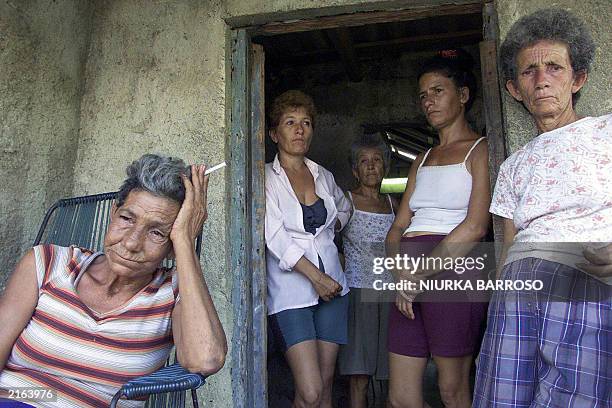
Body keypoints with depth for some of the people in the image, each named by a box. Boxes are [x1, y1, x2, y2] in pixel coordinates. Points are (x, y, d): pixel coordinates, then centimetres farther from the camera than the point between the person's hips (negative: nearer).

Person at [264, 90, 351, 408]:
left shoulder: (323, 176, 11)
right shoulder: (266, 178, -4)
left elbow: (344, 207, 32)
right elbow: (275, 238, -13)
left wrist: (331, 228, 13)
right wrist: (316, 277, -17)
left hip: (332, 285, 5)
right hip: (291, 291, -5)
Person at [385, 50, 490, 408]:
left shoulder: (480, 150, 2)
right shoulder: (422, 160, 21)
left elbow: (475, 227, -12)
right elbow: (399, 226, 14)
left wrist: (418, 274, -12)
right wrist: (400, 272, -5)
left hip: (452, 269, -6)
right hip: (409, 278, 6)